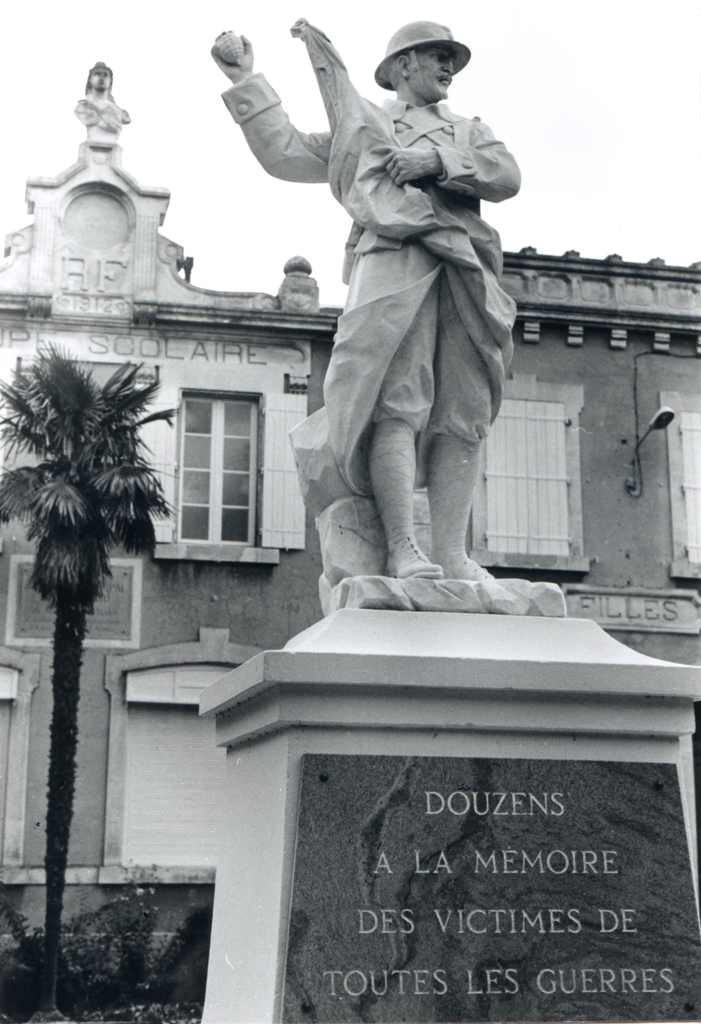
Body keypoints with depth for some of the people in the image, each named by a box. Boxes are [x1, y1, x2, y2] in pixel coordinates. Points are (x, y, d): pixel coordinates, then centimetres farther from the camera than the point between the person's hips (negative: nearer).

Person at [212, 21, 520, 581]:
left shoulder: (469, 131, 33)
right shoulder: (363, 126, 28)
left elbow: (508, 176, 14)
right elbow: (284, 152, 23)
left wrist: (438, 162, 1)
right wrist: (247, 83, 24)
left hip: (466, 273, 3)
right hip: (394, 259, -3)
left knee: (463, 416, -8)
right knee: (398, 405, -19)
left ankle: (453, 554, -12)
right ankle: (402, 549, -24)